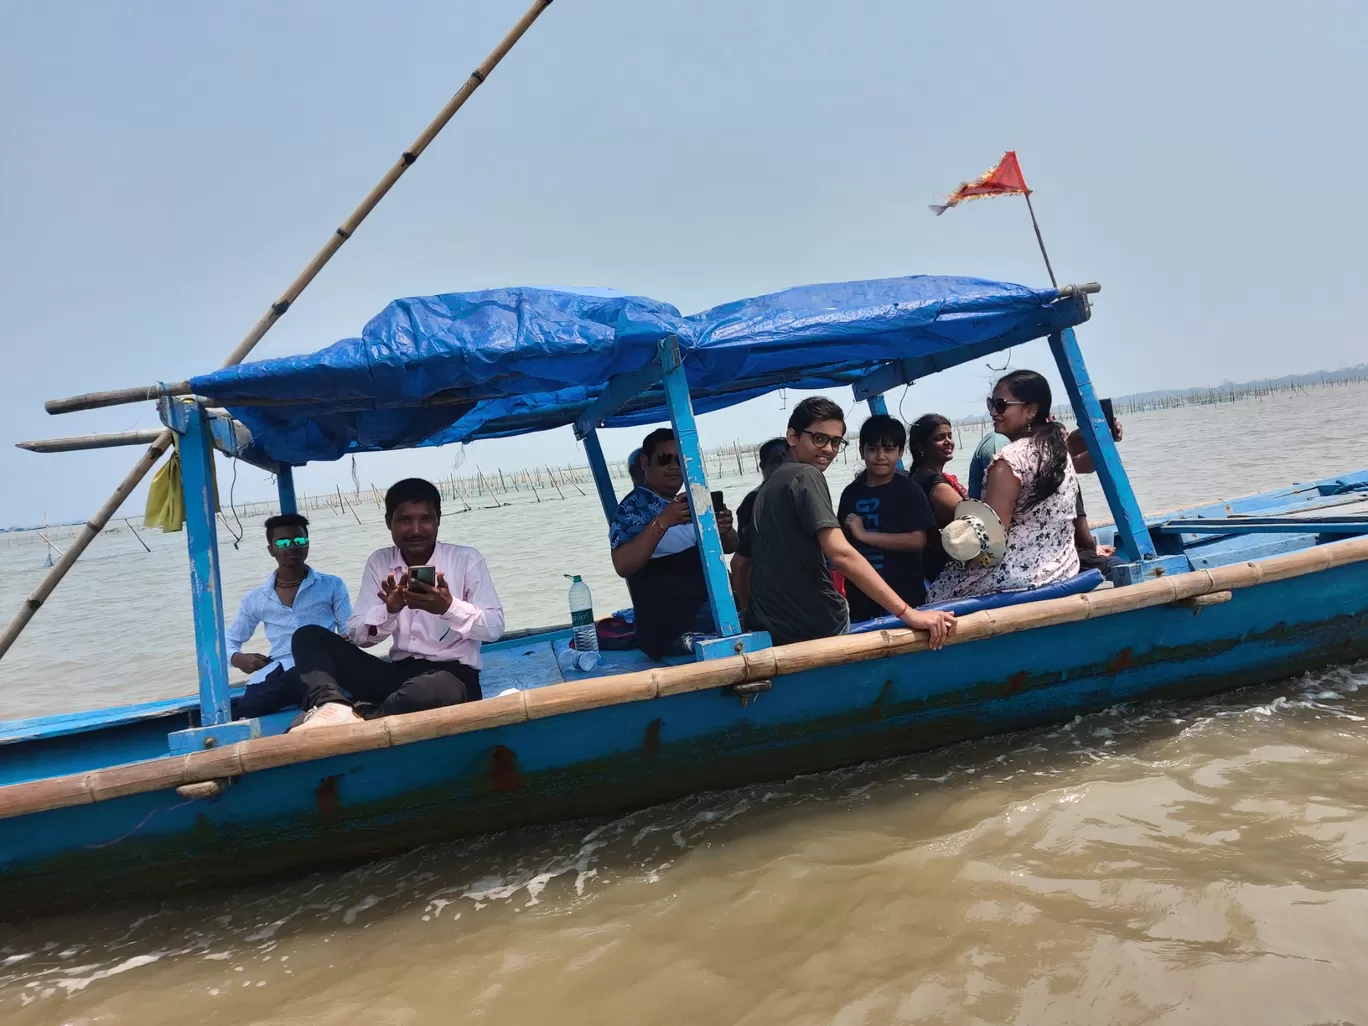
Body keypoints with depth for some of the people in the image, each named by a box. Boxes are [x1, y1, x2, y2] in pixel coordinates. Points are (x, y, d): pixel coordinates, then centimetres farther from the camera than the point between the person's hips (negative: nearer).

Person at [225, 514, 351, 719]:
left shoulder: (332, 585, 15)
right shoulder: (254, 600, 21)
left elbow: (349, 634, 11)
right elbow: (230, 641, 28)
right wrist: (237, 659, 4)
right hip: (275, 675, 0)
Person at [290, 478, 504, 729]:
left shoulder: (467, 559, -1)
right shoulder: (379, 562, 9)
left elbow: (494, 627, -7)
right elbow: (356, 635, 4)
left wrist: (449, 607, -25)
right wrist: (389, 609, -17)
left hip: (453, 674, -5)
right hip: (398, 672, 5)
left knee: (439, 689, -42)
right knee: (308, 636, -9)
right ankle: (333, 706, -35)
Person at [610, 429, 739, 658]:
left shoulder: (692, 502, 17)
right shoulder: (632, 508, -8)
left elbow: (730, 547, 13)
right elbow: (623, 566, -23)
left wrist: (725, 530, -11)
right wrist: (662, 522, -32)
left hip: (713, 611, 8)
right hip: (669, 629, -8)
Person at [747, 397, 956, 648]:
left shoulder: (769, 486, 15)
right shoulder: (806, 476, -14)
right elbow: (841, 553, -27)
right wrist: (909, 614, -30)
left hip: (770, 633, 8)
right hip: (819, 630, -8)